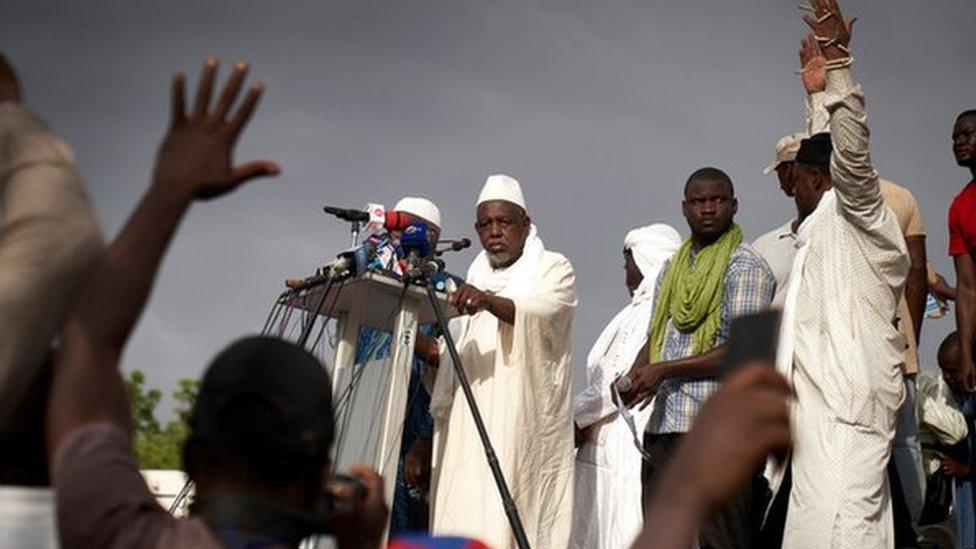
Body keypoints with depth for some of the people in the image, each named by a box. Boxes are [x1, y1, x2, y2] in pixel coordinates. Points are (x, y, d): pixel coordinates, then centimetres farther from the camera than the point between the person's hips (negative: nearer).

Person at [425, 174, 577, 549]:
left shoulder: (553, 268, 5)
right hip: (468, 426, 6)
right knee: (461, 517, -4)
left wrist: (490, 302, -34)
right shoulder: (476, 278, 24)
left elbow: (540, 313, -18)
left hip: (523, 420, -6)